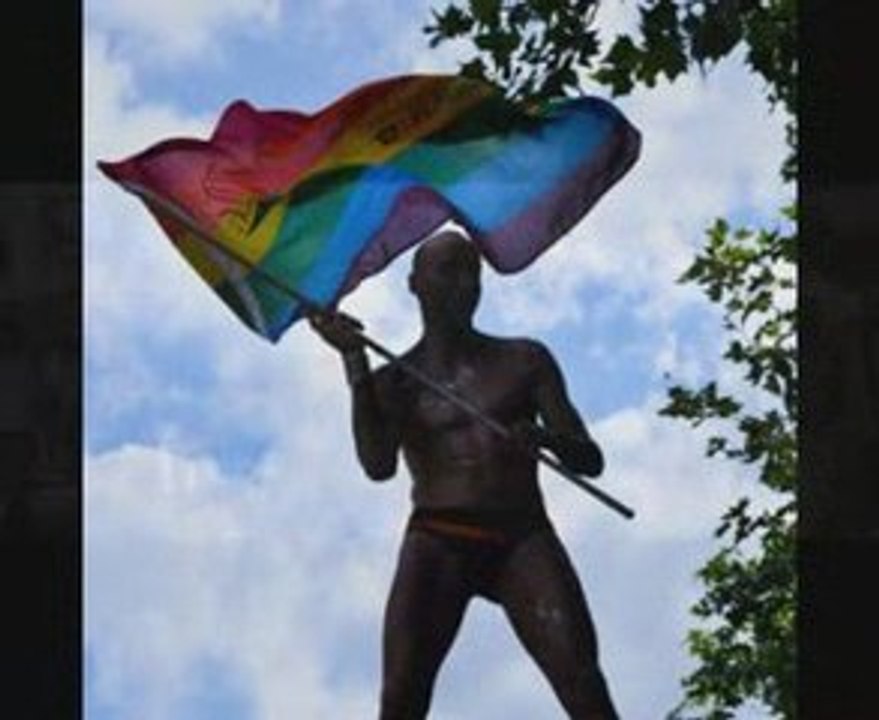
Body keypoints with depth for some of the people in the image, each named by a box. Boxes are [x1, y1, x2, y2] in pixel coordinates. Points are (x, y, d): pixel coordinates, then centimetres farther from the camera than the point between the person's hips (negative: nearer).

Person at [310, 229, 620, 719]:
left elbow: (590, 459, 11)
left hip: (522, 537, 1)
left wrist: (546, 437, -12)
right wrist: (356, 364, -11)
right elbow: (378, 464, -5)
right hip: (438, 539, -1)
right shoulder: (395, 381, 15)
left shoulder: (524, 361, 18)